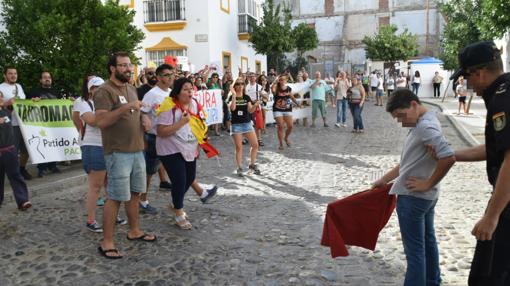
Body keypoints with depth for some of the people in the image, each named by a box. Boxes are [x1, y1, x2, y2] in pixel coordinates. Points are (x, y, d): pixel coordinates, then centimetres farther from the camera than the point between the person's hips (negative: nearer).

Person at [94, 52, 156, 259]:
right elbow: (101, 121, -23)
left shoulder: (131, 89, 15)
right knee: (116, 197, -5)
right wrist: (126, 107, -28)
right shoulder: (105, 91, -12)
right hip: (118, 153, -8)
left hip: (137, 150, 8)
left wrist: (144, 117, 4)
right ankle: (106, 242, 5)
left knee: (134, 193, 16)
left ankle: (134, 231, 31)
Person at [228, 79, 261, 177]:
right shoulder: (232, 97, -3)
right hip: (236, 125, -3)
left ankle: (252, 164, 18)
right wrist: (234, 95, -24)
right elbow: (232, 108, -22)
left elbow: (250, 110, -2)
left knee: (255, 145, 0)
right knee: (239, 147, 0)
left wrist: (255, 105, -20)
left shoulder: (247, 97, 6)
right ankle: (239, 168, 12)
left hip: (247, 123, 3)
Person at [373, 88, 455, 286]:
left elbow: (448, 158, -32)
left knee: (414, 249, 0)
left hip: (413, 197, -10)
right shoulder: (422, 123, 9)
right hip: (425, 196, 10)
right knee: (427, 241, 22)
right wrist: (385, 179, 17)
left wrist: (428, 183, -21)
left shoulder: (425, 126, -21)